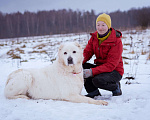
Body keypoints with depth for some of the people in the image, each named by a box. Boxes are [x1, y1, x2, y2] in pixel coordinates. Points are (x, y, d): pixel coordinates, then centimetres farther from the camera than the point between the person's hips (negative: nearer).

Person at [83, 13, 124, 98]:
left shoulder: (116, 42, -20)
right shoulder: (94, 37, 0)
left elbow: (111, 65, -25)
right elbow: (87, 52, 0)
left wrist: (92, 72, -34)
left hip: (115, 71, -6)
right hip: (100, 67, 6)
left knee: (97, 80, -35)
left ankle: (116, 86, -2)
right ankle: (93, 91, -3)